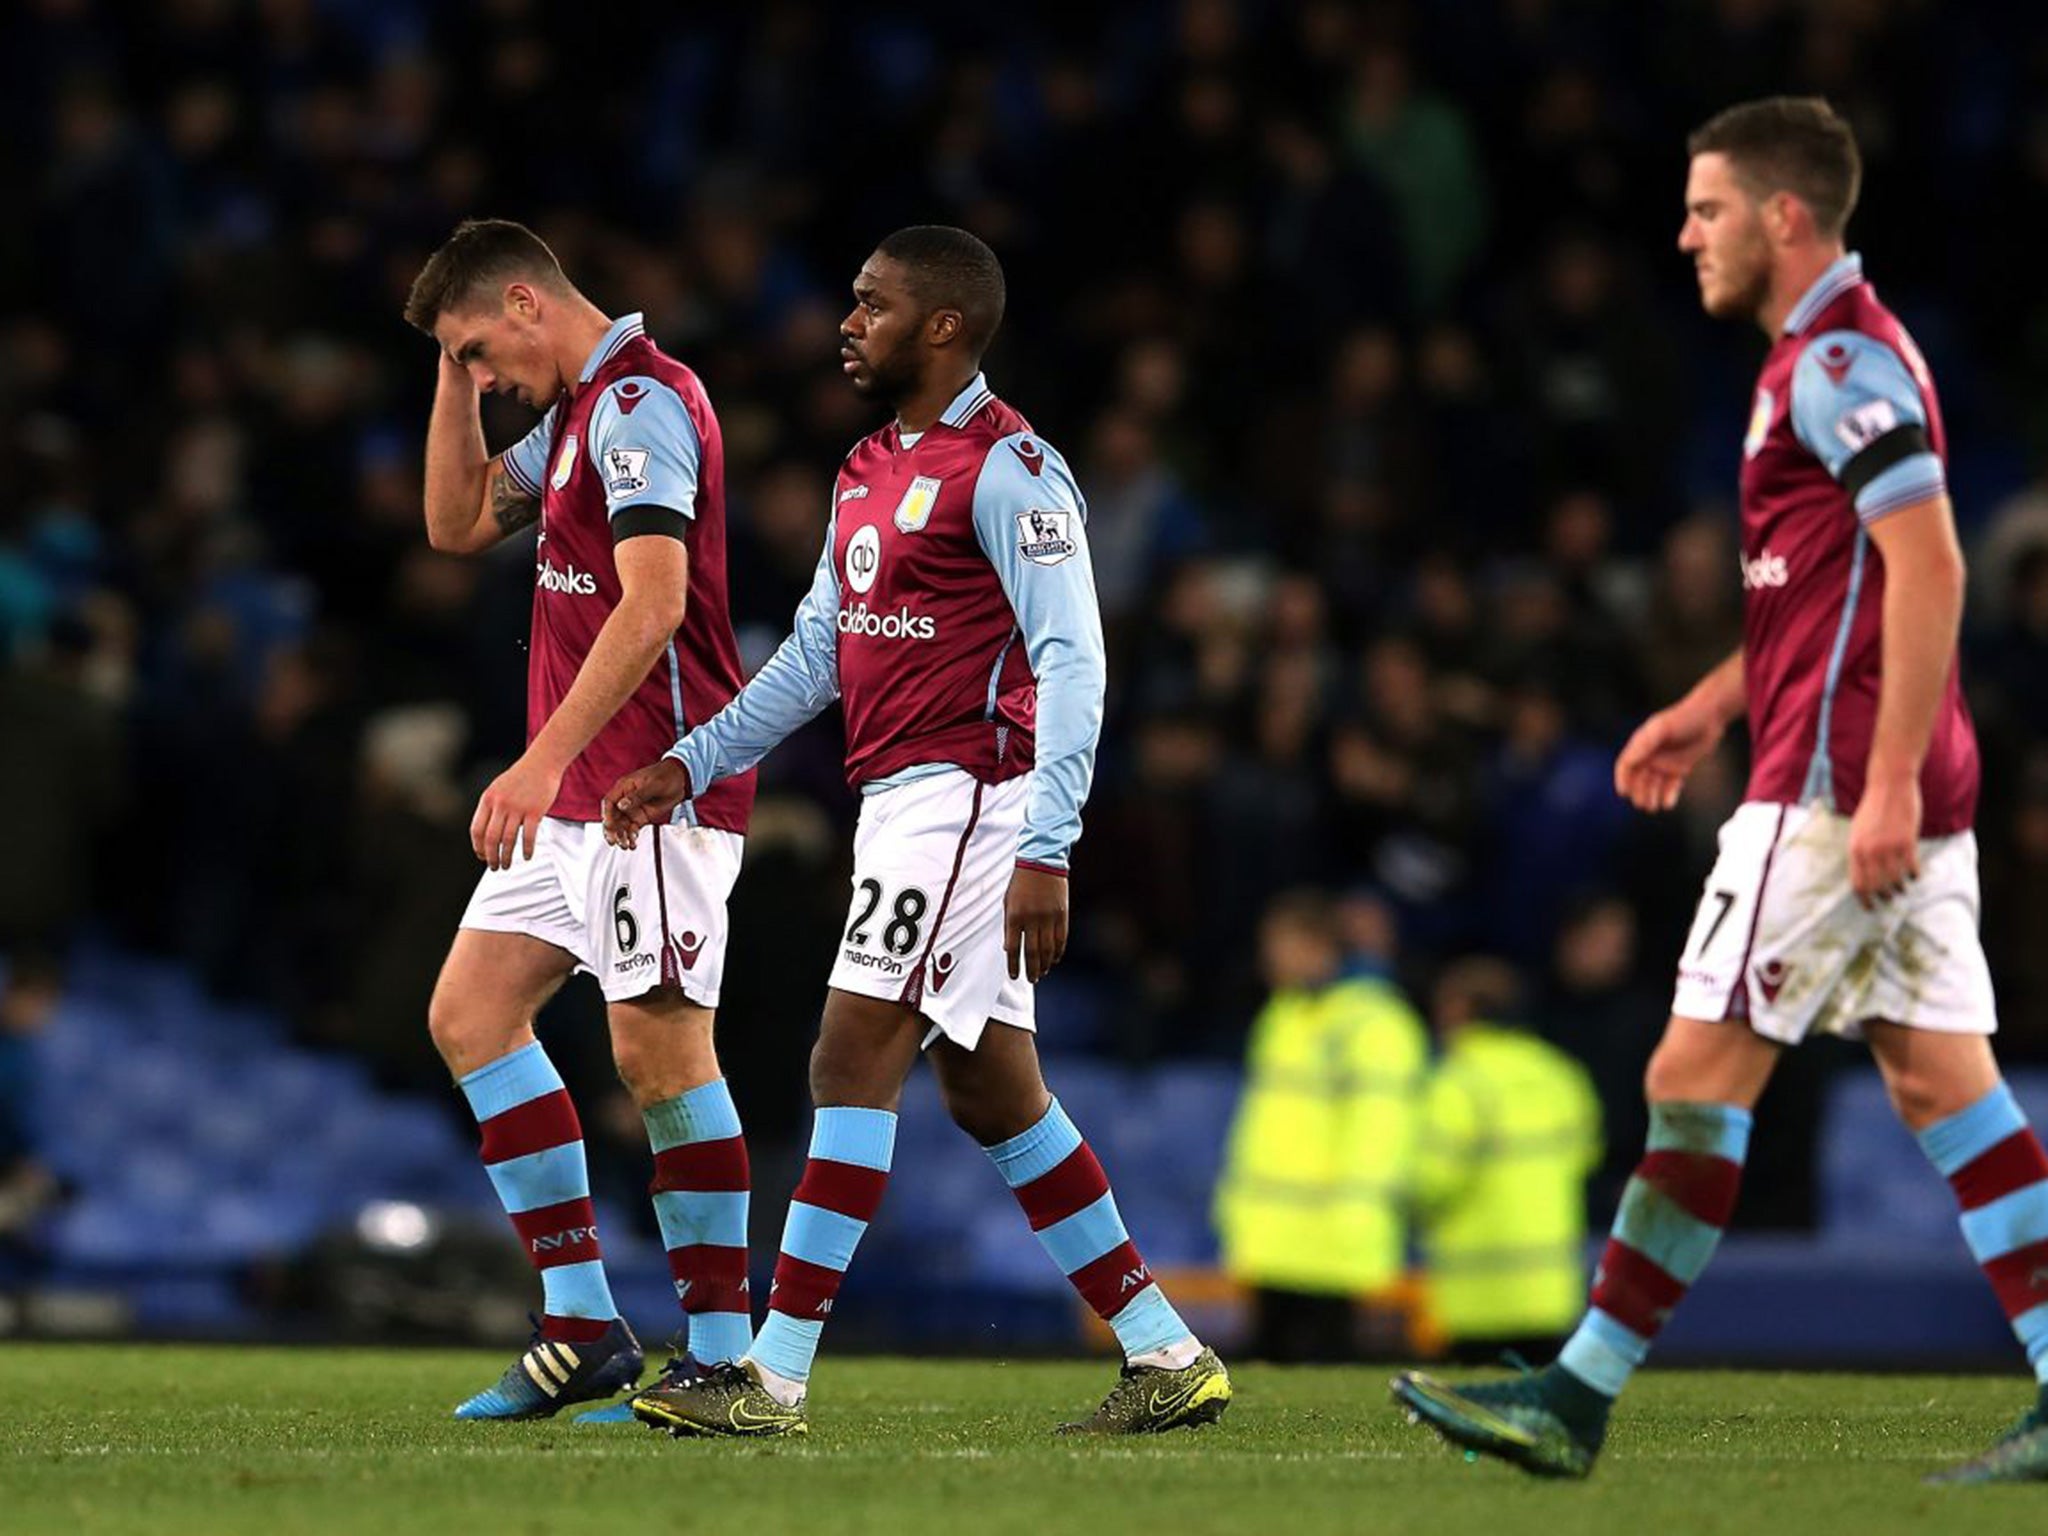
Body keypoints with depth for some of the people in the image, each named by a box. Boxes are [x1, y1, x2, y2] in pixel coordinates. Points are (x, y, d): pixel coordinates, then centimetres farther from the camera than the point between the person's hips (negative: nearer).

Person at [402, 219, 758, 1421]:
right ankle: (584, 1327, 8)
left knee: (660, 1050, -9)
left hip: (653, 789, -11)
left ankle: (724, 1354, -3)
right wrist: (456, 376, 14)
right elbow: (456, 522, 26)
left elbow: (653, 603, -25)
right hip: (574, 800, 11)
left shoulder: (639, 405, -15)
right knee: (470, 1010, 7)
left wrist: (543, 760, -30)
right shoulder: (577, 412, 17)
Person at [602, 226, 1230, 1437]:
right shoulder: (872, 470, 17)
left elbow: (1071, 660, -17)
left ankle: (776, 1377, -8)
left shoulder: (1006, 468, -12)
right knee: (991, 1090, 10)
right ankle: (1168, 1355, 14)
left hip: (964, 793, -10)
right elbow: (817, 649, 22)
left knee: (854, 1061, -10)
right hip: (901, 802, 10)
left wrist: (1046, 851, -23)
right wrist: (690, 767, 15)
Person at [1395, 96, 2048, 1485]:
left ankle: (1578, 1401, -1)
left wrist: (1888, 780, -25)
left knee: (1698, 1076, -5)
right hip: (1901, 792, 10)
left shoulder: (1841, 363, -13)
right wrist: (1708, 713, 26)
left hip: (1835, 792, -10)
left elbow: (1927, 565, -22)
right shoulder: (1833, 355, 19)